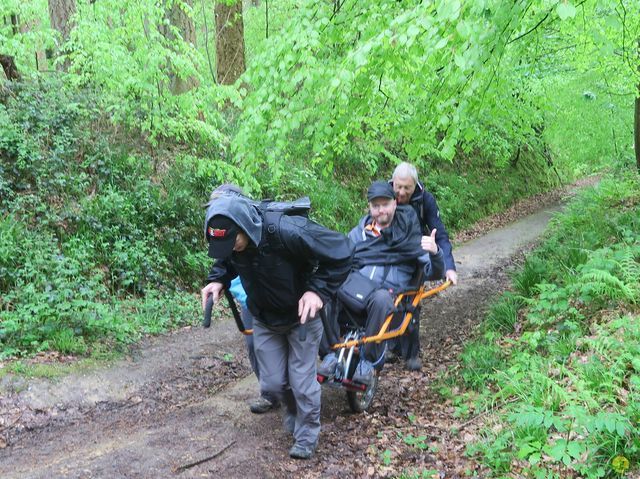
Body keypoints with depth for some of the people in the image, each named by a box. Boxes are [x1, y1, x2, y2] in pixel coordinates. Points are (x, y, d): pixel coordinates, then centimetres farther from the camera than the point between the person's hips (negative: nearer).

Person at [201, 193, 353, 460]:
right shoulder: (228, 239, -20)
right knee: (272, 382, 11)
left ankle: (307, 435, 27)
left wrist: (318, 289, -35)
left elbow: (341, 252, -29)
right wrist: (218, 279, -14)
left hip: (301, 316, -5)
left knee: (301, 382, 2)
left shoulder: (288, 232, -38)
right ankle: (293, 410, 43)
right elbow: (225, 261, 6)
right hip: (264, 319, 5)